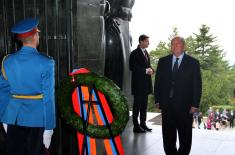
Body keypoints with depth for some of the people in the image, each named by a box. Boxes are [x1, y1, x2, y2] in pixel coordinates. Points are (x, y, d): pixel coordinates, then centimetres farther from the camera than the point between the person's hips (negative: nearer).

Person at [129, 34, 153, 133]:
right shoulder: (134, 53, -9)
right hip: (138, 84, -8)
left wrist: (150, 70, -1)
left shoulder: (146, 53, 16)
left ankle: (143, 124, 22)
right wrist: (146, 71, -18)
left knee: (144, 105, 13)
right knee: (137, 105, -1)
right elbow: (132, 67, -16)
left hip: (146, 84, 8)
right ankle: (136, 126, 7)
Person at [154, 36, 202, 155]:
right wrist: (157, 100, 2)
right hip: (167, 105, 2)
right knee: (168, 135, 12)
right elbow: (158, 81, 8)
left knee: (185, 136, 11)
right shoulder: (163, 61, 7)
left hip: (185, 106, -2)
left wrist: (195, 105, -8)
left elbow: (197, 85, -2)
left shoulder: (193, 63, -1)